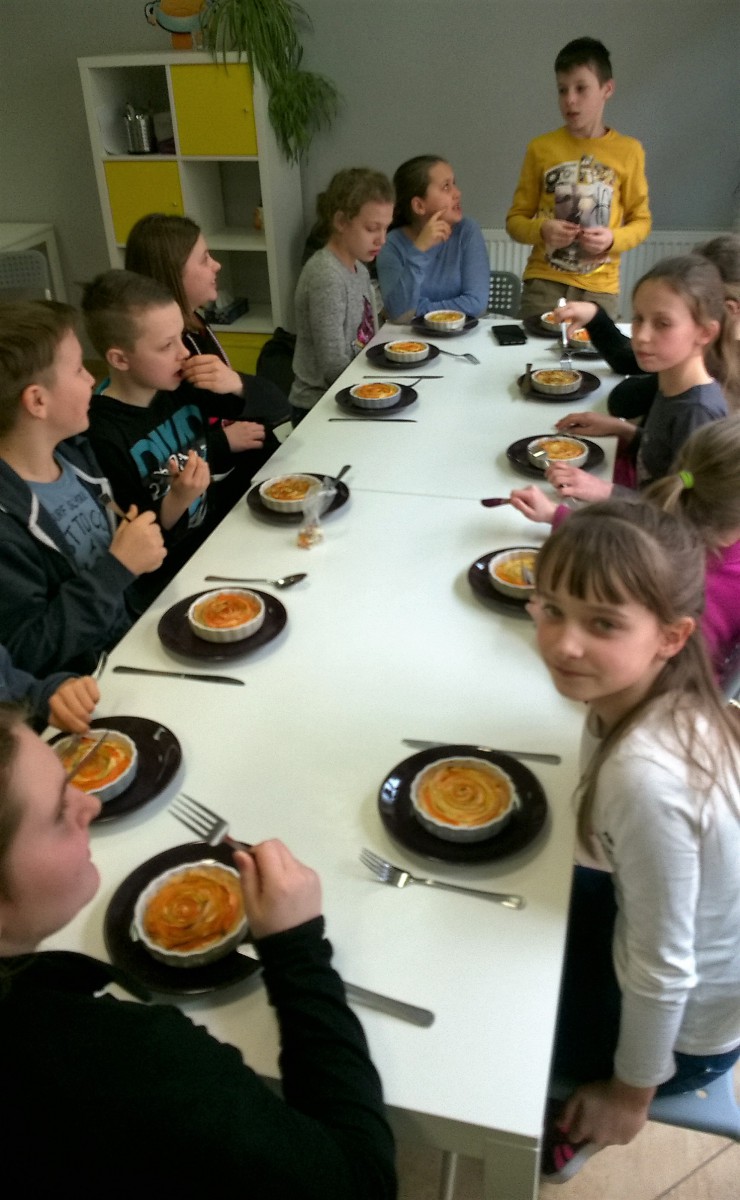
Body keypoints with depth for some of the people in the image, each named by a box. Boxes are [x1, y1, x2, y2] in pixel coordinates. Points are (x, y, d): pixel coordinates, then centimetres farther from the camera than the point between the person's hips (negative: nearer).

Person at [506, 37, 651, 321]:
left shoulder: (628, 151, 2)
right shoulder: (541, 148, 1)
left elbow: (640, 219, 7)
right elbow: (515, 219, 4)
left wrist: (613, 239, -13)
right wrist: (541, 230, -16)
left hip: (599, 287, 0)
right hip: (544, 282, 0)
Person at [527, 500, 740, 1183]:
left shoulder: (646, 775, -39)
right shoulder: (670, 696, -17)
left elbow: (662, 971, -26)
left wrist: (631, 1093, -10)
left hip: (677, 1023, -6)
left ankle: (561, 1134, 39)